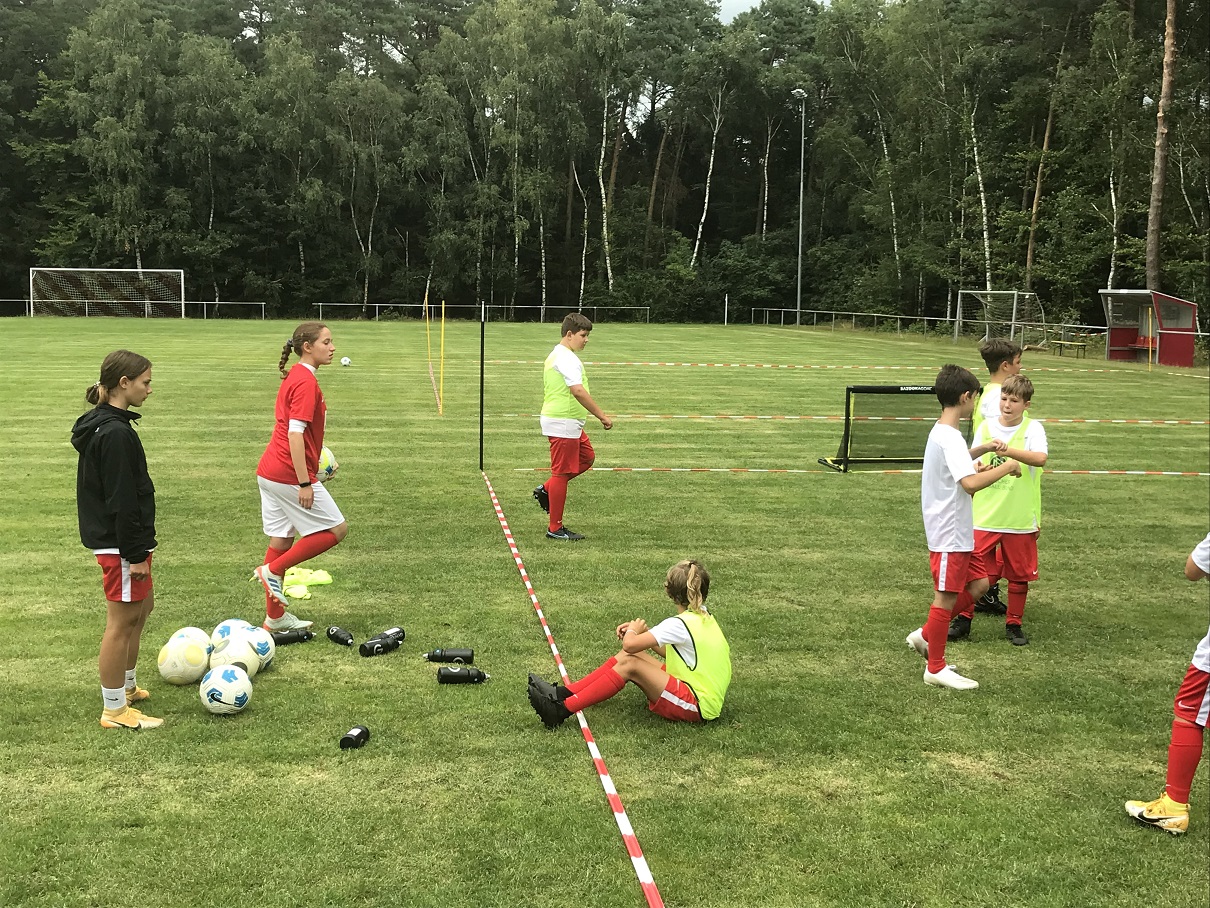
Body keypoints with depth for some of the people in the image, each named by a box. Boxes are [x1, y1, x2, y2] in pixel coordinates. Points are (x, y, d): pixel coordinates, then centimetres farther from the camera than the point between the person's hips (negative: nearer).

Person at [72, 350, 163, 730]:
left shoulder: (104, 425, 10)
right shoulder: (115, 433, -21)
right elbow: (121, 500, -23)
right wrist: (136, 553, -19)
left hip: (113, 537, 10)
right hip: (120, 543, -10)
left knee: (142, 607, 21)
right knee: (121, 622, -1)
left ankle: (126, 687, 34)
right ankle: (115, 710, 10)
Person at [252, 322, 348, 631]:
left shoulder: (294, 377, 14)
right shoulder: (306, 382, -16)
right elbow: (294, 433, -22)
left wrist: (318, 460, 31)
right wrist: (304, 483, -23)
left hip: (269, 472, 10)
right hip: (290, 475, -10)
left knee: (282, 538, 15)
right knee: (337, 529, 1)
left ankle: (275, 617, 23)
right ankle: (272, 570, 1)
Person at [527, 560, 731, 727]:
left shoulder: (680, 624, -18)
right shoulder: (705, 618, 11)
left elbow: (629, 644, -23)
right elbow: (669, 651, 19)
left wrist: (633, 630, 0)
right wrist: (641, 632, 6)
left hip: (697, 705, -9)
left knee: (629, 664, -16)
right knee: (627, 656, 2)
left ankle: (562, 710, -20)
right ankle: (564, 693, 0)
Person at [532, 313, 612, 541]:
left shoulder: (556, 355, 16)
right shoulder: (567, 358, -18)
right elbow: (578, 391, -29)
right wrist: (602, 416, -27)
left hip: (568, 424, 10)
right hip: (563, 424, -10)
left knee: (587, 457, 19)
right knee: (562, 472, -3)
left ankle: (546, 489, 21)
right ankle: (555, 528, 6)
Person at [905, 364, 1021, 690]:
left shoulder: (941, 433, 11)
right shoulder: (950, 438, -22)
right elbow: (971, 483, -34)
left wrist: (983, 449, 22)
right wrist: (1007, 467, -21)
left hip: (957, 532, 10)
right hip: (949, 534, -10)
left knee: (978, 583, 16)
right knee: (947, 597, 0)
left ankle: (925, 635, 24)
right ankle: (936, 669, 13)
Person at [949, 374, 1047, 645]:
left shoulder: (1033, 428, -5)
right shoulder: (986, 427, 3)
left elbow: (1041, 458, -25)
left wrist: (1007, 450, -37)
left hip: (1021, 519, -1)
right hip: (984, 517, 1)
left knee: (1019, 575, 9)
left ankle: (1014, 624, 24)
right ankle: (963, 618, 18)